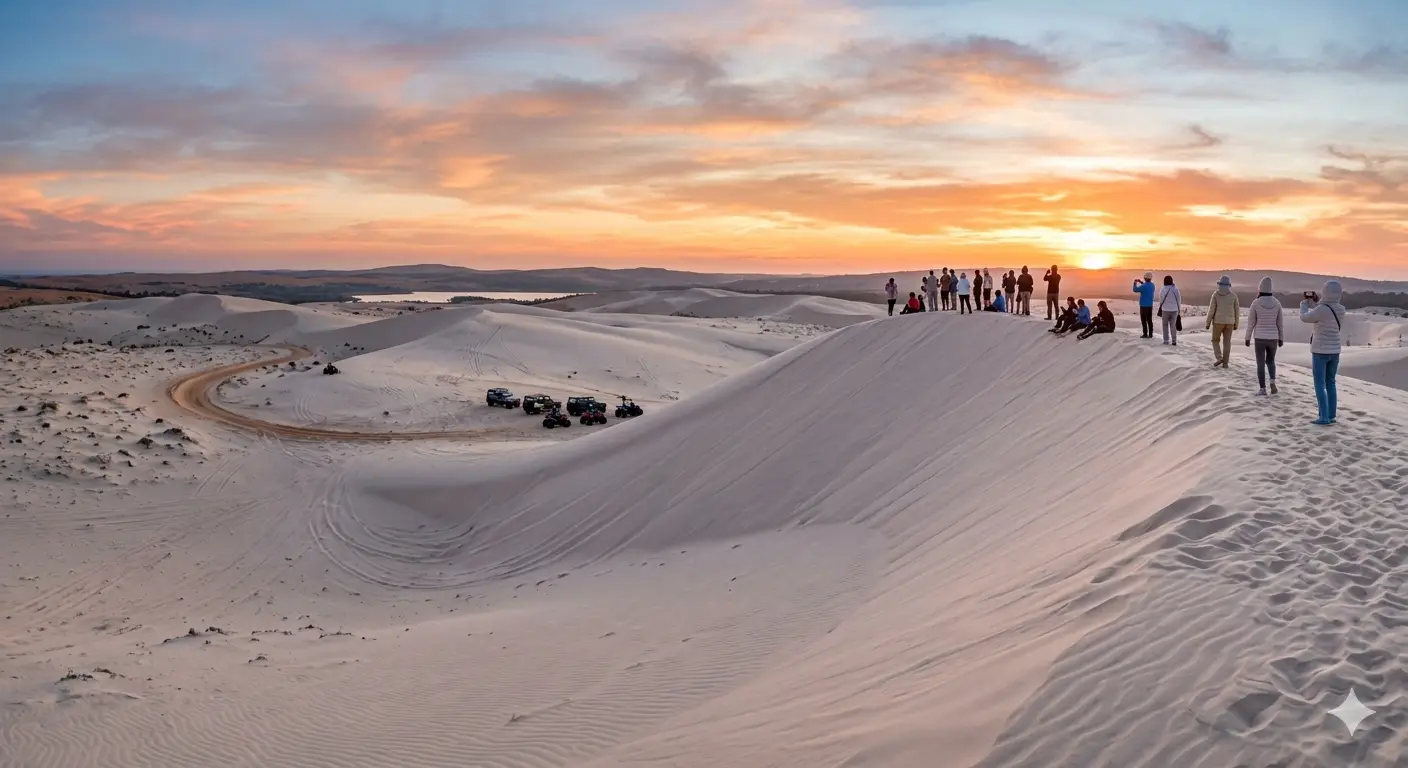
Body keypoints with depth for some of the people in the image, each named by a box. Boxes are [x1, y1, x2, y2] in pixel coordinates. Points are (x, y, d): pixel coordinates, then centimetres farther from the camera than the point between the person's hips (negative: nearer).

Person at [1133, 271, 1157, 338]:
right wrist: (1142, 282, 26)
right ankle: (1150, 334, 11)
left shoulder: (1144, 286, -19)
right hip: (1150, 305, 7)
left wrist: (1135, 283, 10)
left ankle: (1145, 334, 0)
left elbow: (1135, 290, -7)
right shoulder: (1152, 285, 5)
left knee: (1144, 320, 0)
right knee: (1149, 320, 10)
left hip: (1144, 305, -7)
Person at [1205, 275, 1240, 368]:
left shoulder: (1216, 294, -7)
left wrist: (1208, 323, -4)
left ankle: (1219, 358, -7)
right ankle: (1225, 363, 5)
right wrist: (1236, 324, 14)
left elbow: (1211, 309, -10)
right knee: (1227, 342, 8)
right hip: (1229, 322, 3)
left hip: (1218, 321, -3)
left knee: (1215, 341, 11)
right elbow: (1237, 311, 4)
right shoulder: (1233, 295, 2)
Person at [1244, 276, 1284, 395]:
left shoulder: (1255, 303, -10)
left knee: (1260, 364, 5)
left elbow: (1251, 322, -6)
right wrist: (1281, 339, 13)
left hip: (1260, 338, -3)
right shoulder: (1276, 303, -1)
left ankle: (1262, 389, 3)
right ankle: (1273, 382, 3)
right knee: (1270, 361, 22)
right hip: (1272, 338, 3)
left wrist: (1248, 338, 4)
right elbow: (1280, 323, 4)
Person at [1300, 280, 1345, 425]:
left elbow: (1304, 318, -4)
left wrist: (1304, 303, 13)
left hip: (1320, 351, -6)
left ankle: (1324, 417, -4)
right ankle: (1331, 416, 16)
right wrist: (1315, 302, 20)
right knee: (1330, 383, 15)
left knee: (1320, 385, 0)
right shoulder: (1341, 309, 0)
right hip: (1334, 351, 6)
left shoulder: (1321, 309, -20)